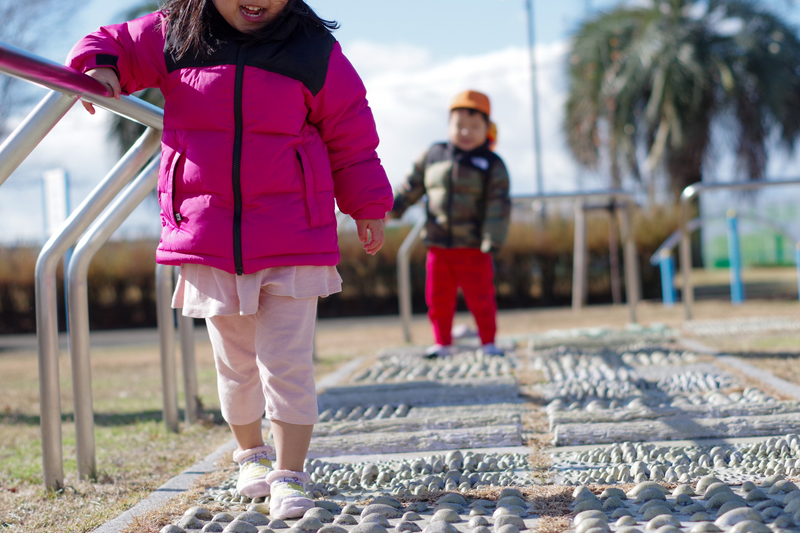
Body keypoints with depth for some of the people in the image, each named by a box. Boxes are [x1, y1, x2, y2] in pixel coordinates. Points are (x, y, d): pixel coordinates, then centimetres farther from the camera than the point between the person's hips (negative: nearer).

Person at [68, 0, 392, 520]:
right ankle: (251, 453, 37)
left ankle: (291, 475, 5)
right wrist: (100, 68, -8)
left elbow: (350, 136, 7)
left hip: (291, 243, -2)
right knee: (235, 362, 14)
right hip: (208, 242, 2)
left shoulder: (317, 52, -1)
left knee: (287, 361, -6)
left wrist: (367, 207, 12)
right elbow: (116, 44, 16)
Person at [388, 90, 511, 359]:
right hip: (438, 245, 3)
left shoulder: (492, 165, -5)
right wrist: (392, 208, 4)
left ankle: (488, 343, 13)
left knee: (480, 296, 0)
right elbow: (412, 186, 14)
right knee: (438, 298, 8)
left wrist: (491, 242, -18)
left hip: (473, 246, -3)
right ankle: (443, 343, 20)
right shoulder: (433, 155, 6)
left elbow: (498, 206, -11)